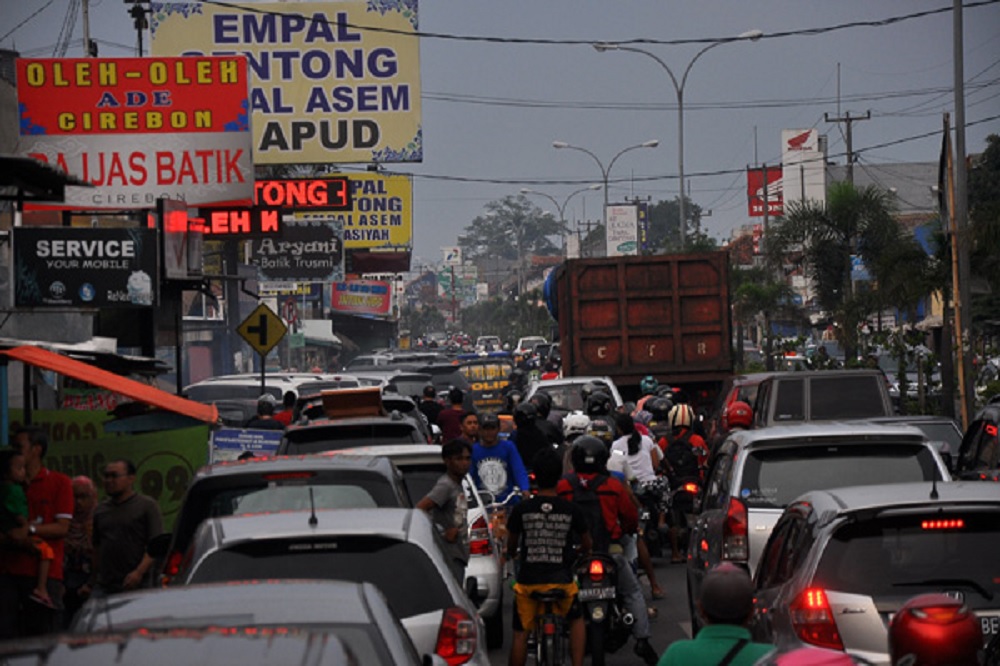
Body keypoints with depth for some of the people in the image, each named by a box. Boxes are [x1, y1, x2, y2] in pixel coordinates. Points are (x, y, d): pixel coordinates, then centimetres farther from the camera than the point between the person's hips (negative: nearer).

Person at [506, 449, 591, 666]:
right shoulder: (572, 510, -5)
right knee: (576, 620, 24)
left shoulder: (521, 509, -5)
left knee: (520, 633, 11)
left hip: (528, 581, 0)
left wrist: (512, 555, 36)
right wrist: (581, 554, 34)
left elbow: (511, 544, 11)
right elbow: (587, 544, 9)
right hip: (562, 581, 0)